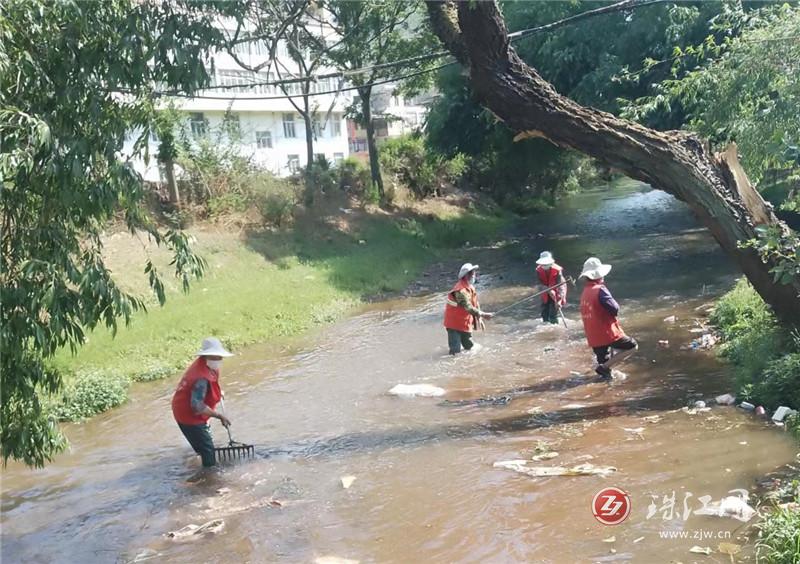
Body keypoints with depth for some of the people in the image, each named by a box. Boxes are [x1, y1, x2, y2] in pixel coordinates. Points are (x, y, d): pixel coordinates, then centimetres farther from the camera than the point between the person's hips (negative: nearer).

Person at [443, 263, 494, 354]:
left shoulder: (470, 287, 6)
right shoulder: (461, 290, -26)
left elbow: (475, 303, 14)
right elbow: (469, 308, -32)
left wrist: (479, 318, 8)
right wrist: (483, 315, -32)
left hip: (466, 324, 10)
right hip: (454, 325, -9)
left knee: (470, 347, 19)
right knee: (456, 351, -9)